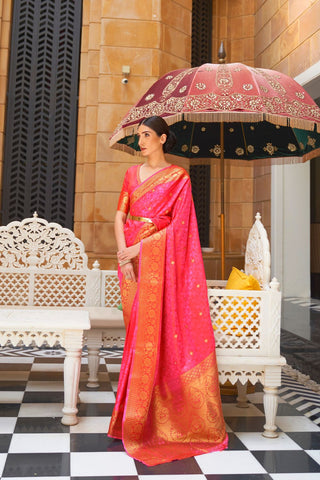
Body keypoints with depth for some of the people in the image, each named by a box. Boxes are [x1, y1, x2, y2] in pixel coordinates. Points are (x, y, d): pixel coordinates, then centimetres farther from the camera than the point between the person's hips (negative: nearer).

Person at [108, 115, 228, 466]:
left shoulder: (178, 177, 1)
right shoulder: (132, 173, 15)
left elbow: (178, 225, -7)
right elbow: (120, 216, 9)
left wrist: (140, 248, -15)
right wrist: (123, 252, -8)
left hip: (158, 260, -4)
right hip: (130, 258, 5)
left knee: (154, 334, -7)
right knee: (137, 334, 6)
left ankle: (148, 420, 4)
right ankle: (134, 416, 16)